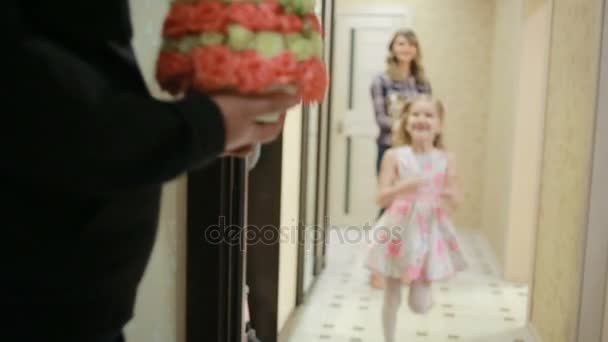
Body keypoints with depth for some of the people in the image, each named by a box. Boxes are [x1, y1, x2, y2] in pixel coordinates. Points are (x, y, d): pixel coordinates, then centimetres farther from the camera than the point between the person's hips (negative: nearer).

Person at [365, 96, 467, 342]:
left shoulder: (445, 159, -2)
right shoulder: (394, 155, -6)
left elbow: (456, 203, 1)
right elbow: (381, 198, -9)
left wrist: (450, 196, -21)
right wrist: (402, 187, -27)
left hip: (429, 232, 1)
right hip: (399, 230, -1)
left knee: (420, 305, 3)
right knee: (391, 297, 10)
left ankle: (421, 286, 38)